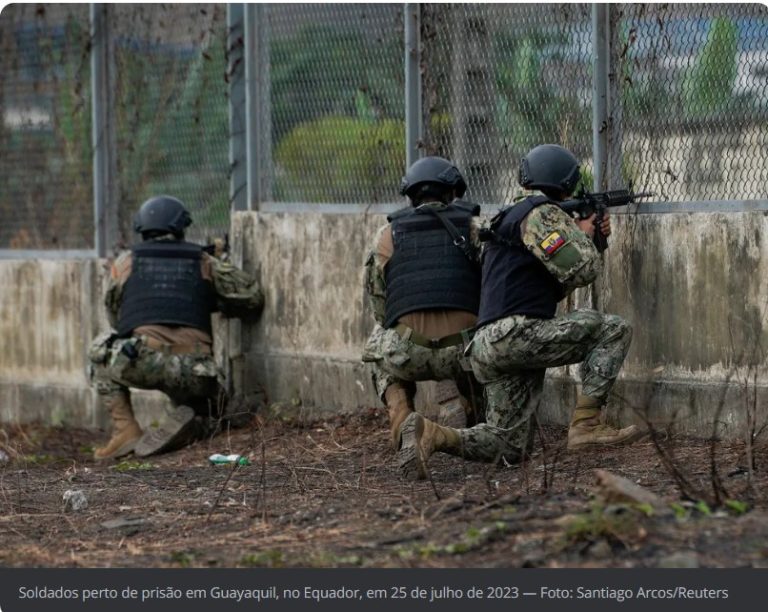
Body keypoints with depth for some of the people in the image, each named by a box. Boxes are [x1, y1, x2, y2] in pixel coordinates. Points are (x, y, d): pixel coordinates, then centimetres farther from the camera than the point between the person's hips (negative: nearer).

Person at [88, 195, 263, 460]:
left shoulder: (125, 262, 20)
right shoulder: (205, 263, 21)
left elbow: (116, 317, 33)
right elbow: (253, 299, 16)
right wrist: (213, 302, 35)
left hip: (142, 362, -1)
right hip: (193, 372, 1)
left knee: (101, 352, 32)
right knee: (194, 407, 36)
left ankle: (125, 430, 15)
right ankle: (181, 426, -2)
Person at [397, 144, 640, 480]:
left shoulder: (514, 215, 28)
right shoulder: (543, 214, -4)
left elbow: (557, 283, 33)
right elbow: (580, 271, -11)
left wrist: (593, 238, 24)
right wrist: (581, 234, 10)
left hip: (486, 350, 9)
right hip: (516, 335, -9)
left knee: (509, 447, 10)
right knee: (614, 330, -2)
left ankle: (431, 434, -9)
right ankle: (586, 424, -10)